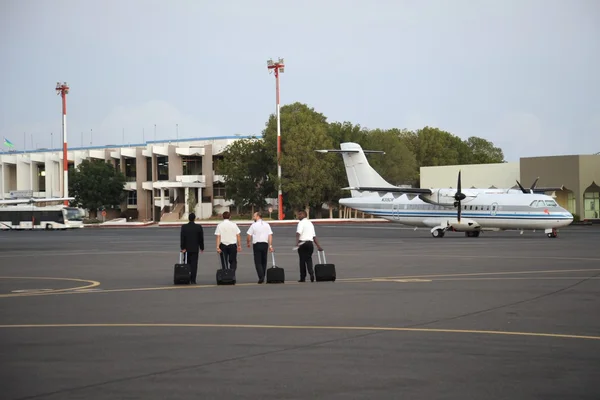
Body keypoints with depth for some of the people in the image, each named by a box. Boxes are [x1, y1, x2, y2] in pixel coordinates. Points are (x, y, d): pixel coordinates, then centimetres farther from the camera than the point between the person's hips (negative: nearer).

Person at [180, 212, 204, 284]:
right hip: (195, 248, -1)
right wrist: (202, 247, 10)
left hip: (186, 248, 1)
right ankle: (193, 280, -6)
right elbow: (201, 238, 0)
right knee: (194, 264, -1)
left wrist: (182, 248, -5)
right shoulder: (199, 227, -5)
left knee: (187, 264, 12)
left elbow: (182, 238, -7)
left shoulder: (184, 227, -4)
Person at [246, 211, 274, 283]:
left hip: (257, 244, -4)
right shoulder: (267, 225, 6)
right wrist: (270, 245, 1)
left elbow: (249, 236, -3)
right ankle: (262, 277, 18)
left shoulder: (254, 225, -4)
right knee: (264, 261, 14)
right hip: (265, 244, 4)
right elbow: (270, 236, 1)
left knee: (258, 262, -2)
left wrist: (248, 243, 14)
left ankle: (261, 277, -16)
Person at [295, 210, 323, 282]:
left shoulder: (301, 223, -5)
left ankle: (303, 278, 6)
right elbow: (314, 236, 19)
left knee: (302, 260, 2)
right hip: (310, 243, 6)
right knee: (309, 259, 9)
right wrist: (318, 246, 20)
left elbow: (298, 233, -21)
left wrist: (297, 242, -32)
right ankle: (311, 273, -15)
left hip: (302, 243, -6)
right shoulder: (310, 223, 18)